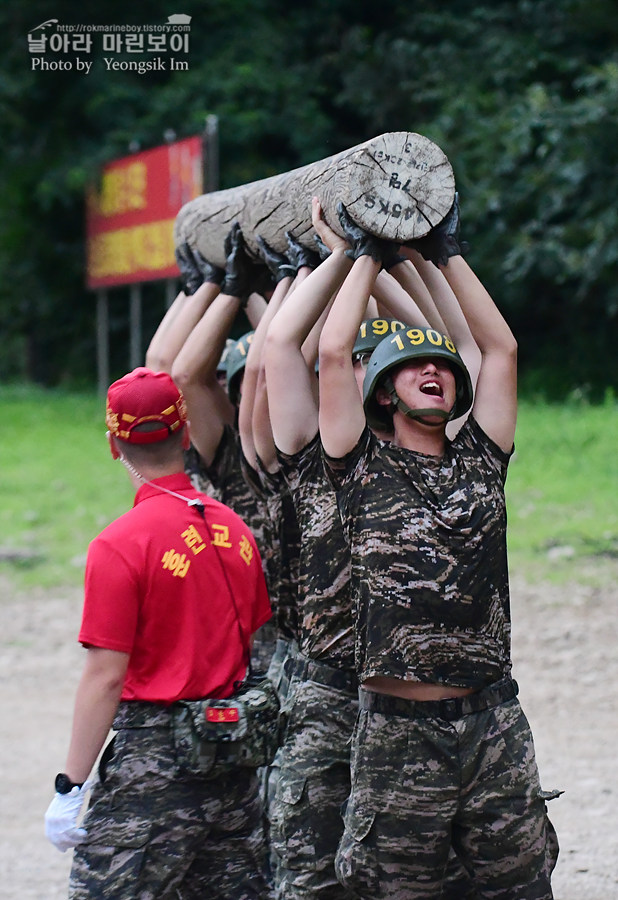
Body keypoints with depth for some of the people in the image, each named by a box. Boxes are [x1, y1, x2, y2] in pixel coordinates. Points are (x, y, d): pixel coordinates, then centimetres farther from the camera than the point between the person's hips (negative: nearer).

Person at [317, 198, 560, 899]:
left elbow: (500, 348, 12)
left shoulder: (479, 461, 12)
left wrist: (446, 254, 14)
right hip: (398, 730, -3)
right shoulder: (364, 469, 3)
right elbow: (332, 353, -3)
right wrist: (368, 256, 7)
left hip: (493, 722, 3)